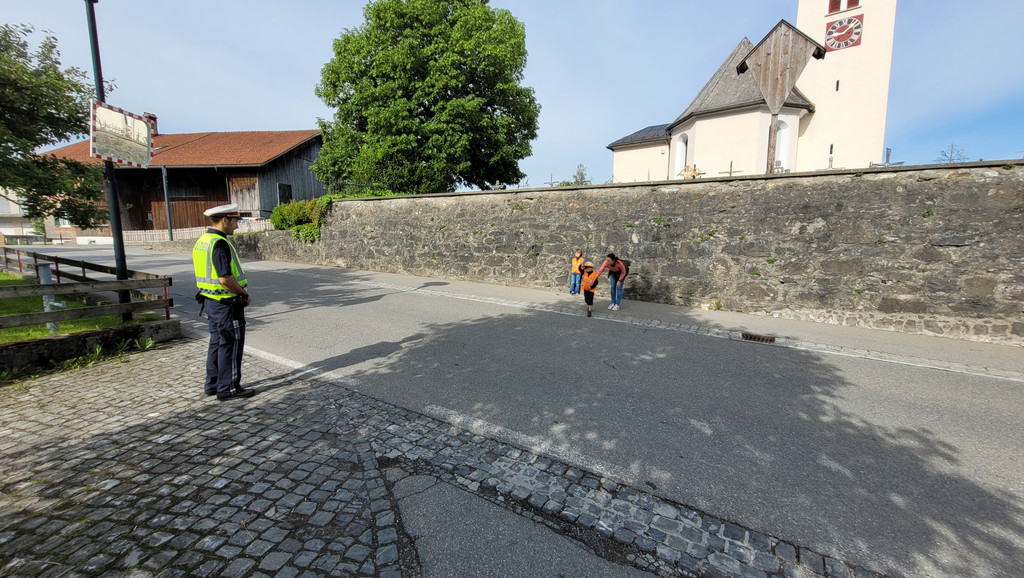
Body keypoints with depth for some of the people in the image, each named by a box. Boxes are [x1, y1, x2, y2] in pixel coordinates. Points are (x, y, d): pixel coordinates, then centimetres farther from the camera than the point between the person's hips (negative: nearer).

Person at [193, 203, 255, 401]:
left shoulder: (202, 241, 12)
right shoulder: (220, 243, -20)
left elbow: (208, 273, 17)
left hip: (210, 301, 10)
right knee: (231, 345, 0)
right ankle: (228, 388, 9)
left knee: (217, 342, 18)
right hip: (227, 303, -10)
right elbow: (225, 278, -26)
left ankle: (213, 384, 29)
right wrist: (244, 294, -12)